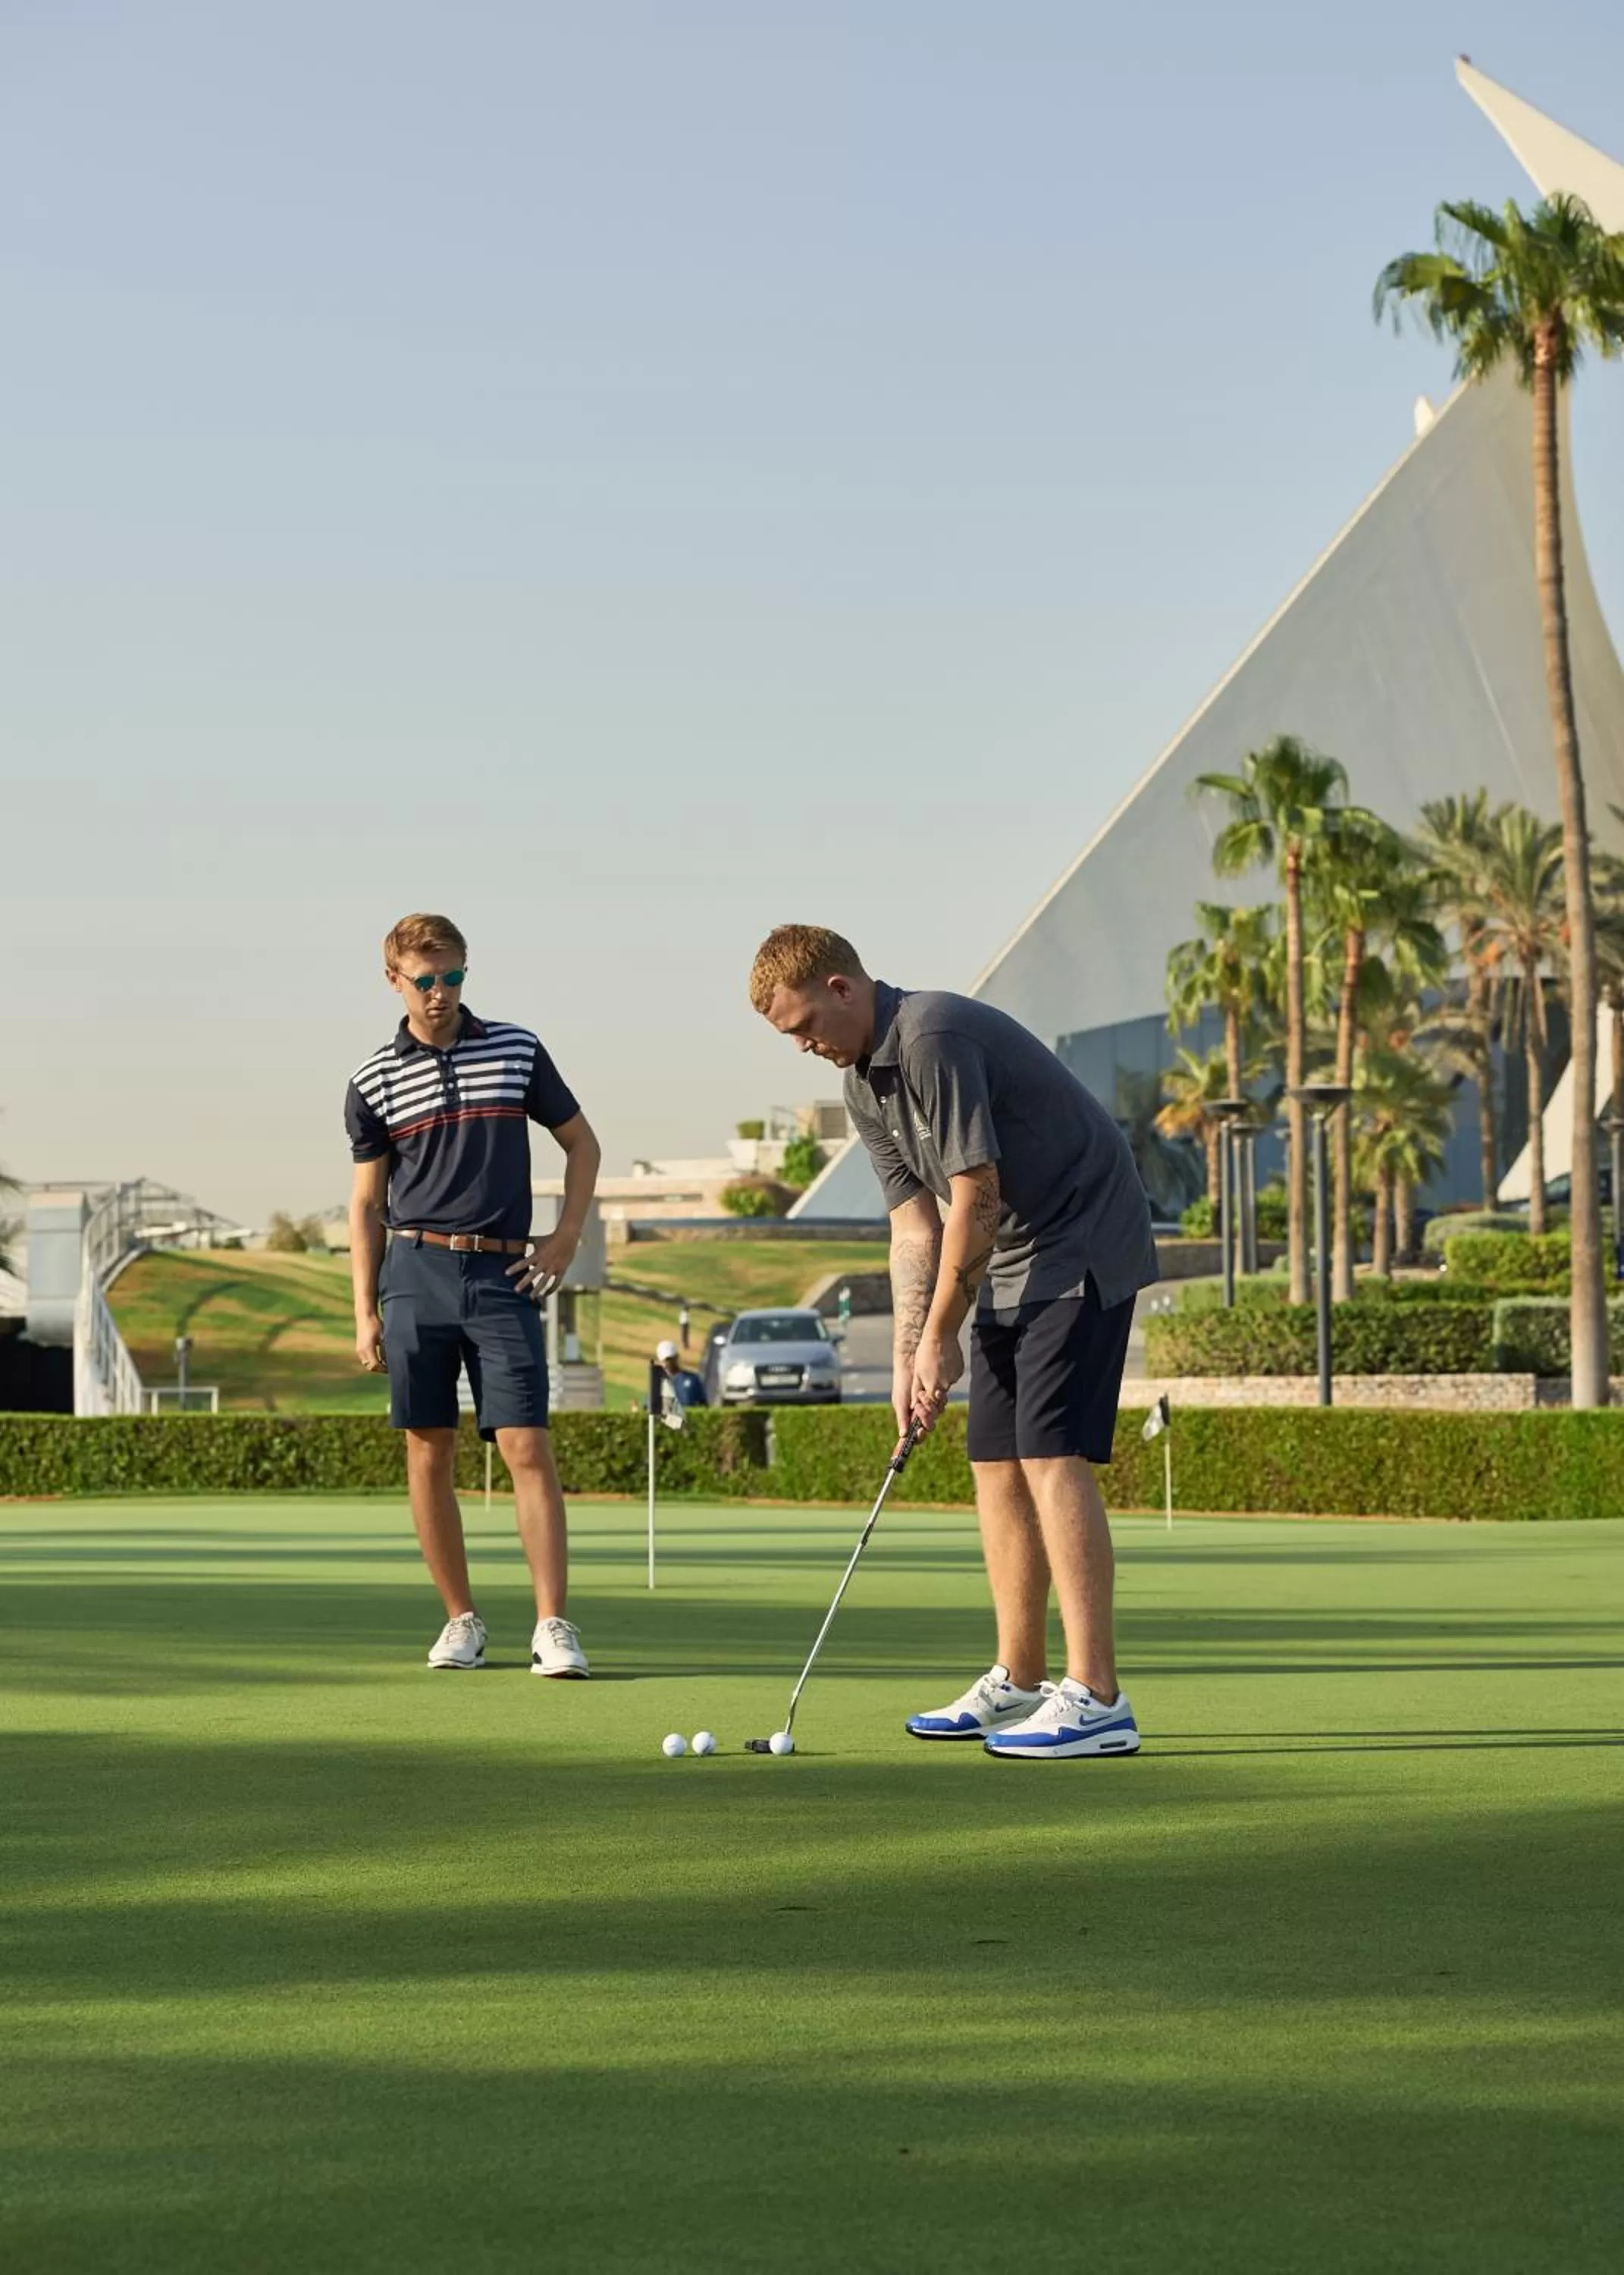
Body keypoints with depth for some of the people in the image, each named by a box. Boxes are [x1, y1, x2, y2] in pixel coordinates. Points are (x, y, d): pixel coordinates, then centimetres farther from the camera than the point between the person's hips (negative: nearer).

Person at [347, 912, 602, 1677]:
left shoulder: (517, 1050, 6)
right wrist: (365, 1313, 5)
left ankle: (553, 1625, -10)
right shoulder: (373, 1081, 6)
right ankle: (461, 1620, 12)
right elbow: (368, 1203, 10)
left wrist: (567, 1236, 5)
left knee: (527, 1448, -9)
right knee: (429, 1452, 2)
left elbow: (581, 1142, 16)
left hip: (504, 1277, -1)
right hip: (417, 1275, 1)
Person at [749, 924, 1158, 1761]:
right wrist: (910, 1353, 0)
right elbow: (916, 1225, 11)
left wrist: (940, 1336, -14)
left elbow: (976, 1199, -22)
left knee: (1051, 1456, -17)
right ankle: (1018, 1684, 16)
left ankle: (1096, 1700, -20)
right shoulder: (863, 1086, 10)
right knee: (997, 1465, 9)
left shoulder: (934, 1037, -21)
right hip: (1011, 1265, 10)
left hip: (1082, 1248, -10)